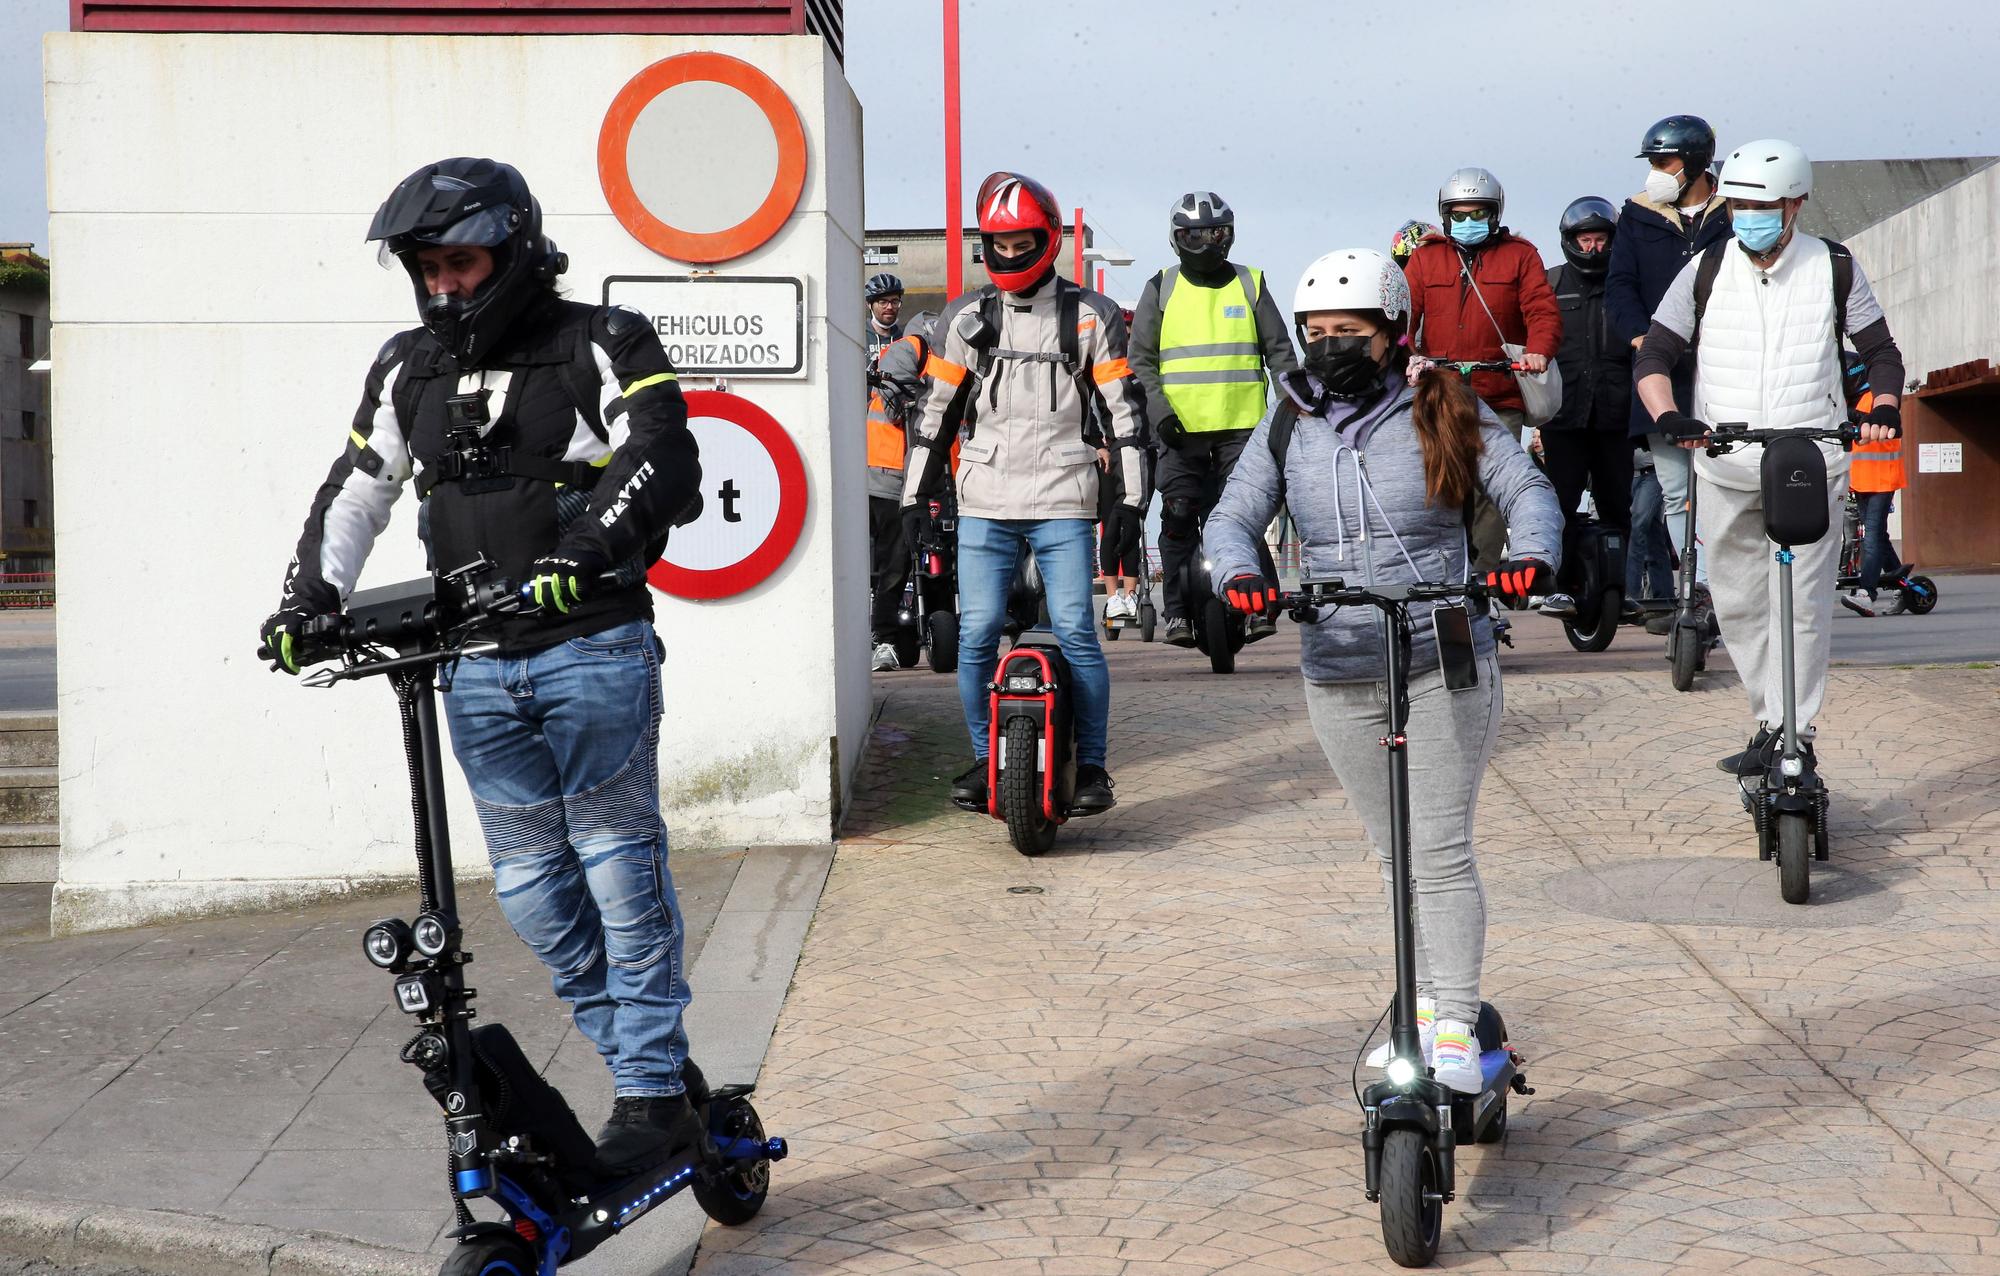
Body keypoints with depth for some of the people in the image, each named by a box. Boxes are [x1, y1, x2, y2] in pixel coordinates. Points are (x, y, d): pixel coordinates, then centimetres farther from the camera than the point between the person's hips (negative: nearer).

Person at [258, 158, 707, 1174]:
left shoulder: (601, 346, -3)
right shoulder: (409, 368, 14)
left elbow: (658, 460, -17)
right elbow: (357, 488, 21)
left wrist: (582, 552, -32)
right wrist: (309, 594, 8)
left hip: (592, 649, -6)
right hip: (477, 665, 6)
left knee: (619, 867, -3)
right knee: (529, 882, 5)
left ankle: (654, 1097, 3)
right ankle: (643, 1058, 15)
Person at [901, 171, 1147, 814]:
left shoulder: (1091, 315, 6)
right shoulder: (965, 318, 10)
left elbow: (1123, 411, 6)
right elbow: (937, 411, 15)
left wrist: (1129, 501, 0)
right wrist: (914, 499, 11)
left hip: (1063, 503, -2)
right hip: (984, 505, 2)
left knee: (1076, 633, -7)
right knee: (976, 635, -2)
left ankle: (1091, 763, 3)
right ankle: (986, 758, 12)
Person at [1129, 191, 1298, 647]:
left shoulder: (1250, 284, 11)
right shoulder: (1161, 289, 9)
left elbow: (1279, 352, 13)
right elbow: (1141, 359, 7)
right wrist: (1160, 411, -7)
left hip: (1242, 424, 0)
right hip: (1182, 427, 0)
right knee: (1179, 517, -6)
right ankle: (1177, 611, -1)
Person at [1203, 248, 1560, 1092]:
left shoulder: (1443, 413, -2)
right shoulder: (1287, 427, 5)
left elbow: (1526, 488, -5)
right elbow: (1233, 516, 3)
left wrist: (1532, 555, -26)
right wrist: (1240, 575, -20)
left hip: (1447, 668, -3)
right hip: (1338, 677, 3)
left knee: (1441, 851, -7)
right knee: (1394, 854, 14)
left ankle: (1458, 1027, -2)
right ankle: (1424, 1002, 29)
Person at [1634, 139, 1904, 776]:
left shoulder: (1835, 268, 4)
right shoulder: (1705, 271, 4)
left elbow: (1880, 350, 12)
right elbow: (1654, 355, 0)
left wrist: (1884, 409, -8)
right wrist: (1668, 416, -19)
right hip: (1725, 467, 2)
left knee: (1801, 604, -9)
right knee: (1736, 604, 7)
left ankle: (1796, 736, -4)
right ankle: (1771, 723, 21)